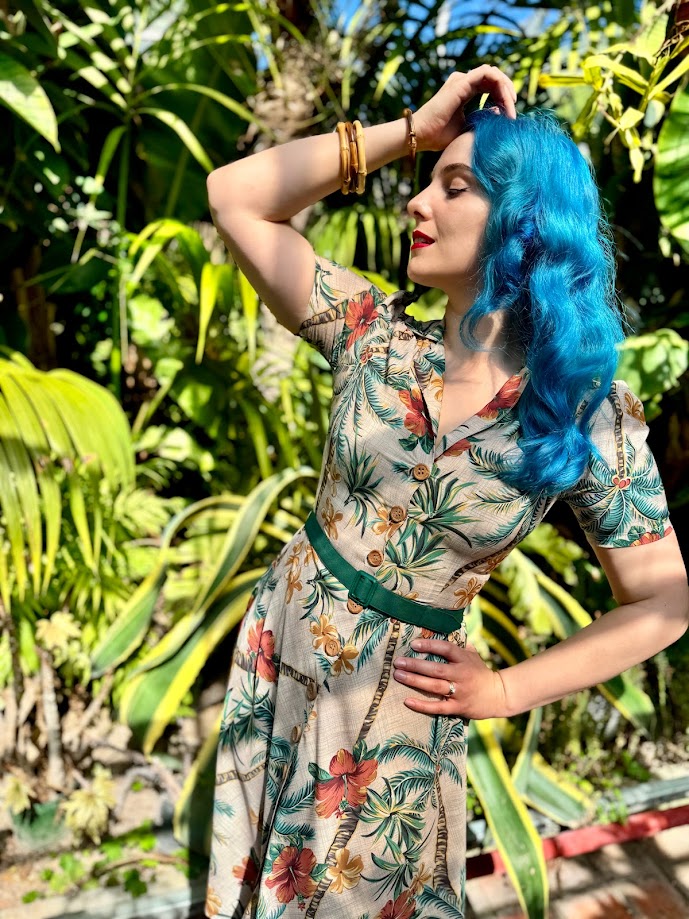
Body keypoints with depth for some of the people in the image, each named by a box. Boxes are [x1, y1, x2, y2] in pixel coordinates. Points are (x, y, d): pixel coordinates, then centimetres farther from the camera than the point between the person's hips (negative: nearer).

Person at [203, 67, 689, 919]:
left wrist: (504, 691, -10)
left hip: (393, 696, -3)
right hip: (278, 644, 3)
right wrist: (412, 129, -14)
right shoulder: (375, 335, -9)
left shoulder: (588, 413, -15)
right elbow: (234, 196, -11)